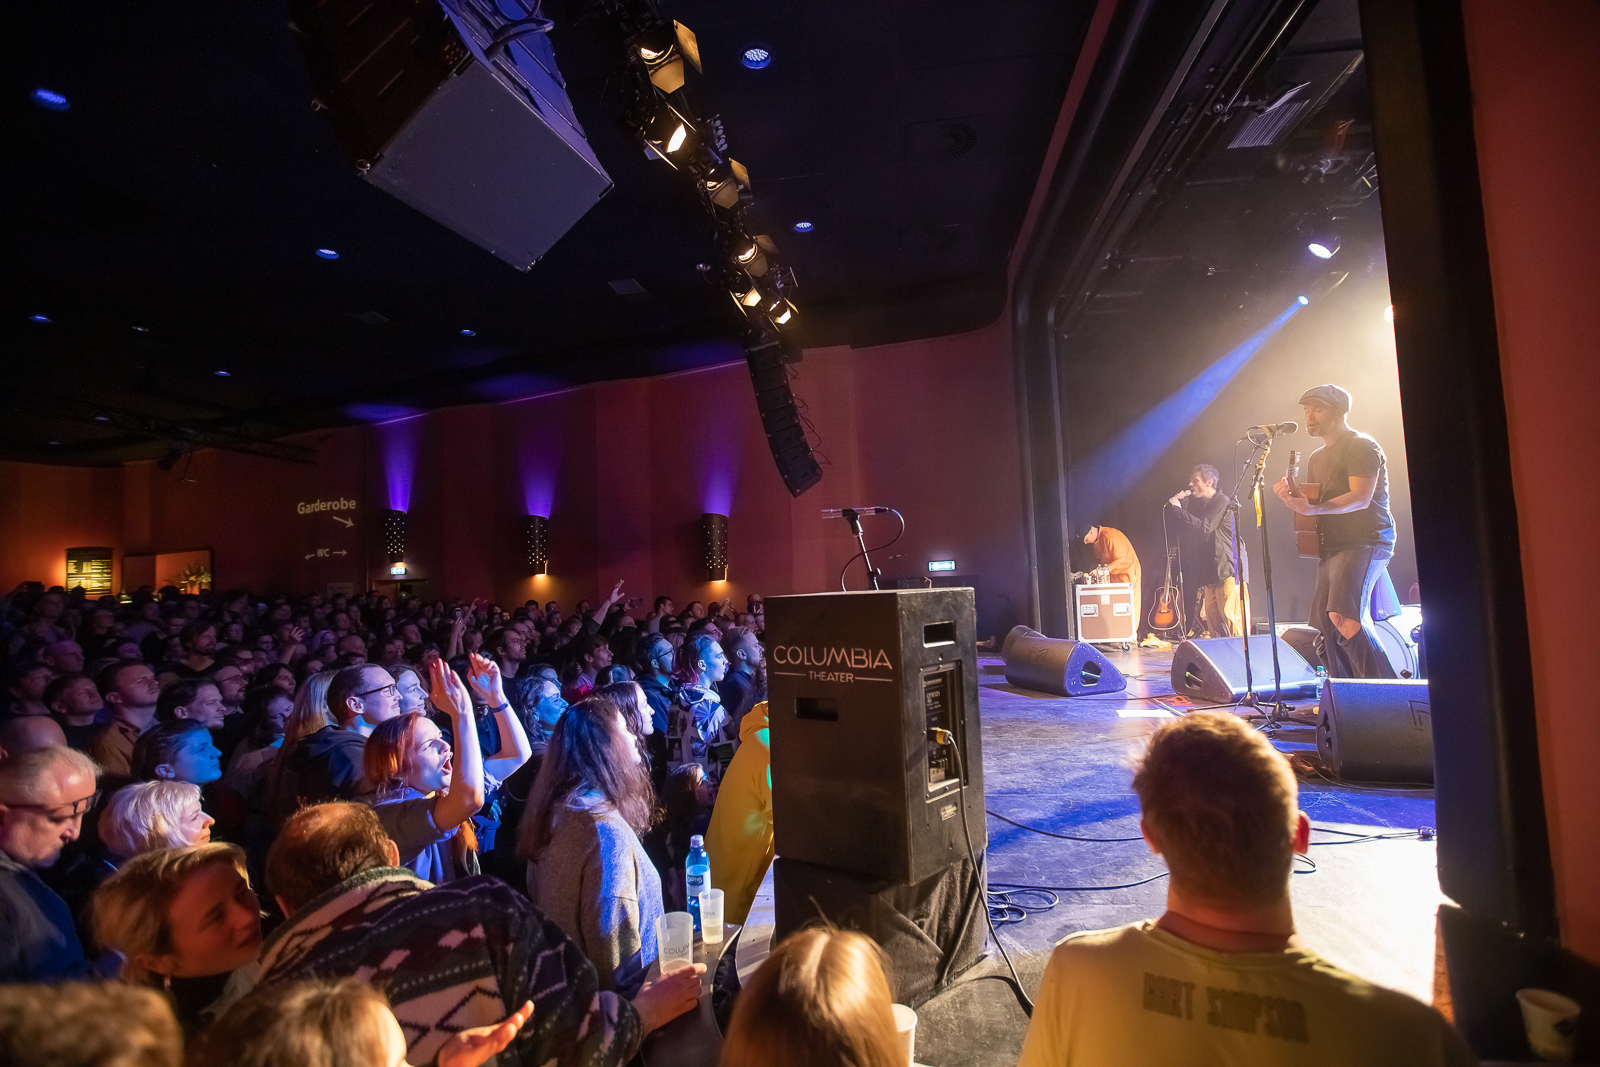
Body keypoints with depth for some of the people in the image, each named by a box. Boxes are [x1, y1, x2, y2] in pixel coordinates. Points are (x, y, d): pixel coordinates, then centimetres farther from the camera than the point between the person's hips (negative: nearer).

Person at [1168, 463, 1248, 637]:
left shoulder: (1222, 501, -10)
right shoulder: (1198, 502, 16)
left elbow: (1205, 526, -21)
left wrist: (1179, 508, -17)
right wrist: (1179, 501, 2)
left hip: (1228, 567, -8)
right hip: (1210, 567, 9)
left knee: (1230, 614, -11)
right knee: (1211, 615, 8)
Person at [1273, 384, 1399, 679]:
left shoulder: (1362, 446, -5)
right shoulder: (1317, 458, 21)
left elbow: (1360, 498, -18)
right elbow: (1311, 501, 21)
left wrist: (1314, 508, -31)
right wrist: (1291, 496, 0)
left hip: (1365, 542, -9)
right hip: (1332, 546, 9)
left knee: (1343, 617, -25)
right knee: (1325, 621, 6)